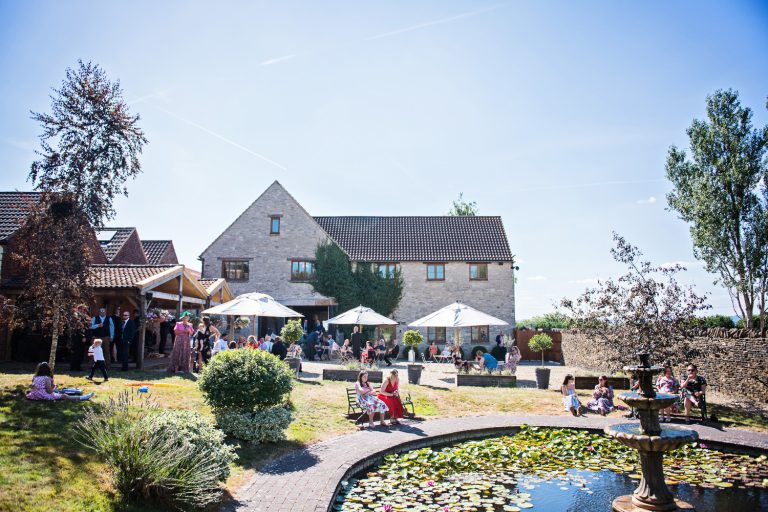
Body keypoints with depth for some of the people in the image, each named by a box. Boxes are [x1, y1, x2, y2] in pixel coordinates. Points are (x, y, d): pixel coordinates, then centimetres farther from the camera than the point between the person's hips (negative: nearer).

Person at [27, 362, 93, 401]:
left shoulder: (35, 377, 7)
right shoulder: (47, 378, -13)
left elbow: (34, 389, 17)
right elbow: (49, 391, -16)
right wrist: (54, 388, 4)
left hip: (34, 396, 8)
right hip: (45, 396, -8)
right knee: (64, 396, -10)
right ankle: (82, 397, -15)